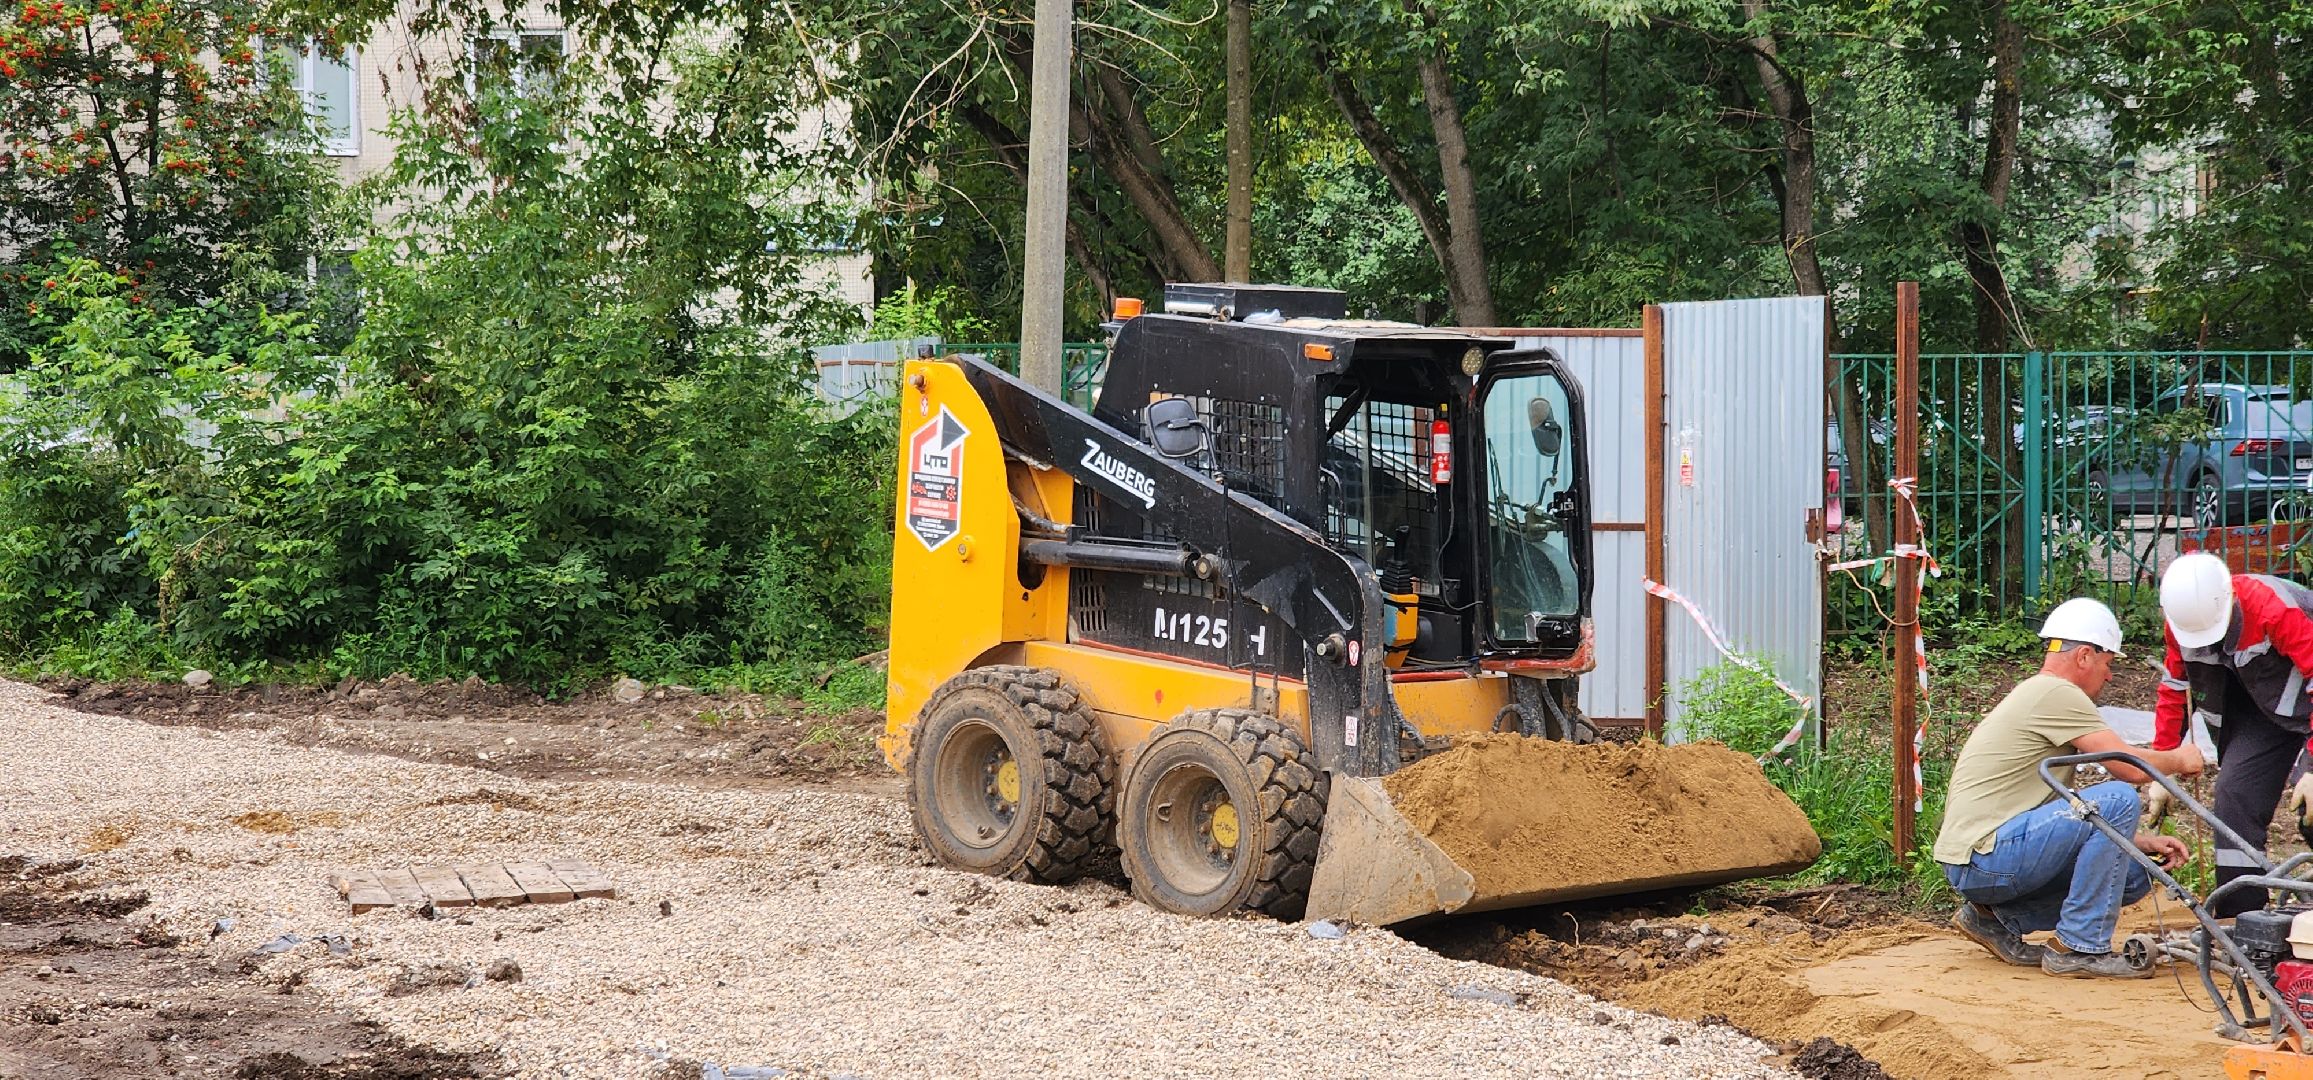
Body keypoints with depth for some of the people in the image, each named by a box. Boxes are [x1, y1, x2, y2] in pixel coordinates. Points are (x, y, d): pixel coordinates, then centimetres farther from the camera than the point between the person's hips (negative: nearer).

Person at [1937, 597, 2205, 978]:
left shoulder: (2035, 696, 23)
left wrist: (2142, 841, 15)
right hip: (1985, 858, -10)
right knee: (2118, 799, -17)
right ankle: (2078, 948, -12)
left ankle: (1996, 917, 11)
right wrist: (2179, 760, 7)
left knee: (2133, 874, 11)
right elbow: (2131, 767, -14)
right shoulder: (2055, 692, -9)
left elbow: (2066, 819, 25)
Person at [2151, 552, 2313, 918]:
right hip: (2261, 712, 5)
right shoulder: (2181, 621, -13)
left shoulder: (2275, 609, -33)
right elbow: (2174, 692, 1)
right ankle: (2239, 924, -6)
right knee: (2234, 797, -10)